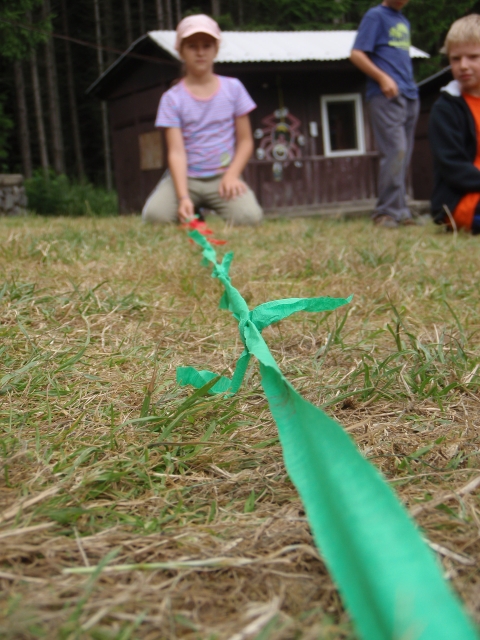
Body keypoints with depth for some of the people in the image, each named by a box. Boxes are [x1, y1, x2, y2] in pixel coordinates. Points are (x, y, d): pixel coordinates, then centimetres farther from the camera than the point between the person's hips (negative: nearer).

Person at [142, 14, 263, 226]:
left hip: (222, 176, 0)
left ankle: (215, 210, 7)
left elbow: (245, 140, 8)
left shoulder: (233, 88, 6)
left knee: (249, 217, -29)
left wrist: (232, 174, -10)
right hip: (185, 176, 0)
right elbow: (176, 152, -10)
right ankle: (190, 215, 8)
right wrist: (183, 197, -23)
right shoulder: (172, 98, 0)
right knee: (154, 215, -27)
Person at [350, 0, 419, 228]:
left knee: (404, 156, 6)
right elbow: (356, 54, -8)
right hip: (386, 96, -8)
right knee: (395, 150, -16)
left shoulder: (404, 22, 23)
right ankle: (387, 212, -13)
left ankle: (400, 211, 9)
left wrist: (410, 85, 16)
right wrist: (382, 77, -17)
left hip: (409, 97, 8)